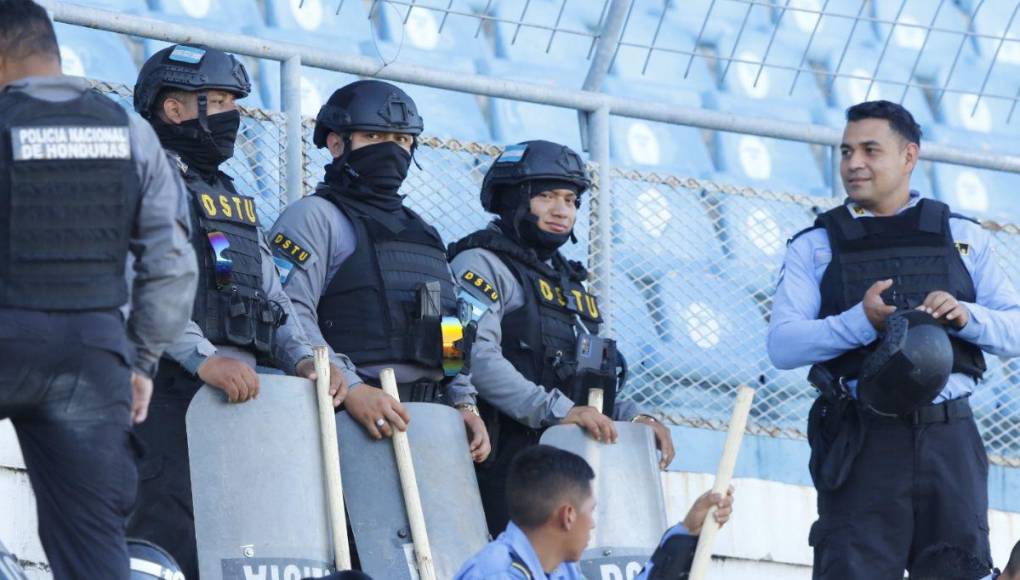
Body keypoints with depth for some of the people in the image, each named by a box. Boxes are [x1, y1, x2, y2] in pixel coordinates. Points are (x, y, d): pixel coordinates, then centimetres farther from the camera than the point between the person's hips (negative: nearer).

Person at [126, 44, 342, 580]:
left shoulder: (235, 205, 26)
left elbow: (273, 301, 21)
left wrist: (303, 360, 1)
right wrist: (203, 358, -28)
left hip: (245, 394, 8)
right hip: (173, 391, -8)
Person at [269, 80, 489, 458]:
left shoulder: (423, 234, 27)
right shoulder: (315, 217, 3)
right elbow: (288, 314, -12)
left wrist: (464, 403, 7)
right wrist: (351, 389, -24)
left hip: (432, 418, 7)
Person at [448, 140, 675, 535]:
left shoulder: (570, 282, 27)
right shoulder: (481, 265, 0)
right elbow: (476, 354, -17)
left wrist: (633, 419, 8)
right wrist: (557, 410, -24)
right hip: (507, 463, -8)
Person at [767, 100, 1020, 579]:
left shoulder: (963, 237, 16)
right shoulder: (815, 247, 11)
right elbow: (782, 345, -2)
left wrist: (966, 316, -11)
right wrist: (861, 321, -18)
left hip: (950, 437, 2)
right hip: (862, 444, -2)